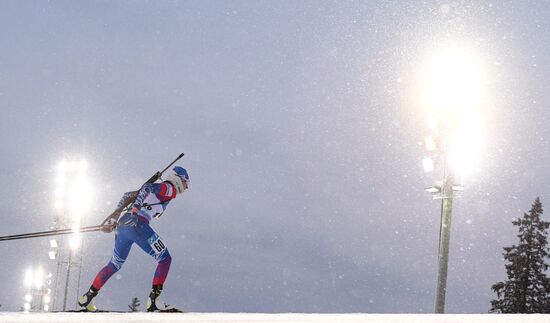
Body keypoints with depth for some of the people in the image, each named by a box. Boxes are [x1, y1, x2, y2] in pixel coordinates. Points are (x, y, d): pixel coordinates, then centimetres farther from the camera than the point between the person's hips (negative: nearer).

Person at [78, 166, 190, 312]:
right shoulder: (170, 188, 4)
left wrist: (113, 220, 23)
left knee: (114, 265, 23)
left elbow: (128, 195, 28)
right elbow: (147, 188, -14)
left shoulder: (157, 187, 29)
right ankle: (154, 300, -8)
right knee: (165, 259, 1)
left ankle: (87, 297, 24)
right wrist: (136, 208, -26)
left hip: (122, 225, 9)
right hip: (137, 224, -9)